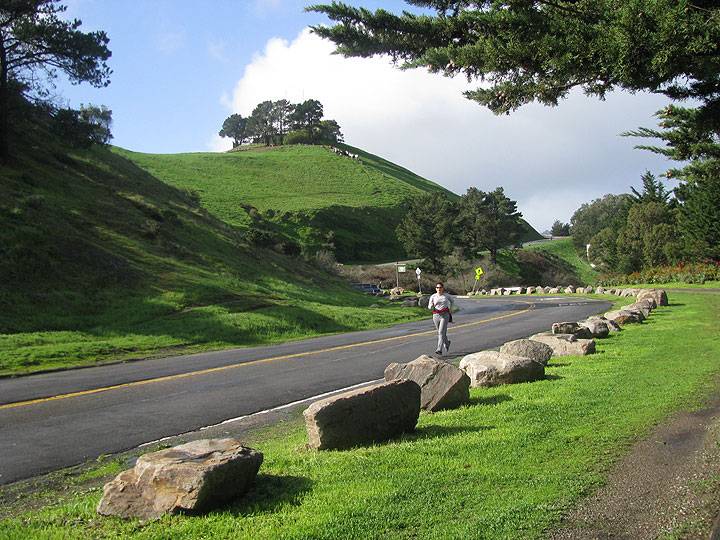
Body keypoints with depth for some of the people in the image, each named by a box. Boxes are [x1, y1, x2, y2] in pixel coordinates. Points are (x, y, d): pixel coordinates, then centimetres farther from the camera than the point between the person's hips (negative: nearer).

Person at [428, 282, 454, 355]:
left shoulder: (446, 295, -1)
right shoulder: (433, 296, 0)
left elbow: (452, 300, 19)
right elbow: (429, 307, 2)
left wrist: (450, 309, 16)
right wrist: (432, 306, -20)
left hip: (445, 315, -3)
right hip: (436, 315, 3)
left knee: (441, 332, -16)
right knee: (440, 332, 16)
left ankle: (439, 350, -19)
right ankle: (446, 343, 46)